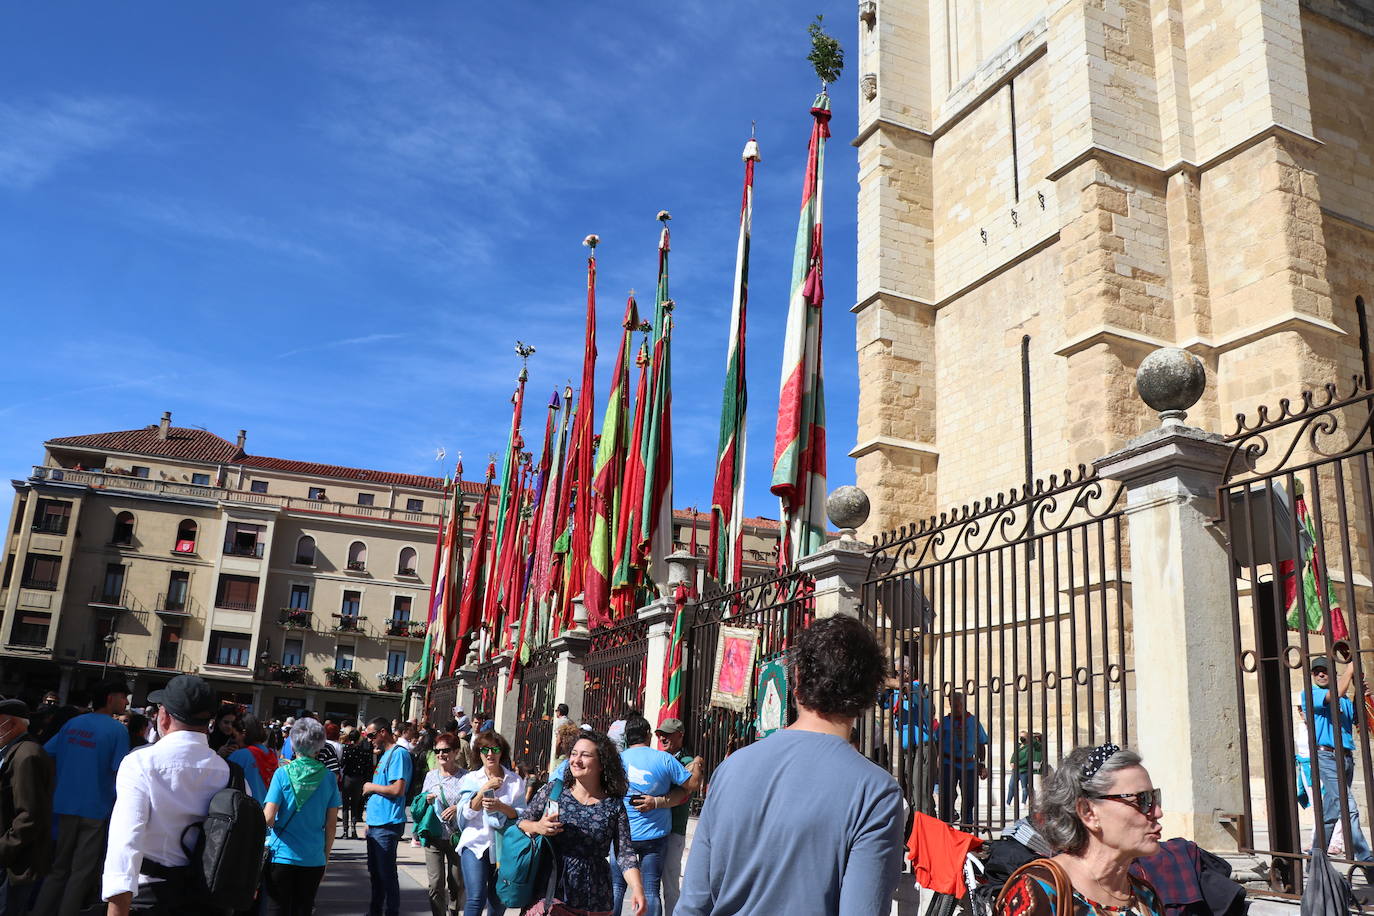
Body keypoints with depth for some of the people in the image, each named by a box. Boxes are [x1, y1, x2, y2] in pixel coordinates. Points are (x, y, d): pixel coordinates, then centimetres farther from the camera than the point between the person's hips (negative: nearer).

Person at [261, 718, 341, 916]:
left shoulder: (283, 773, -8)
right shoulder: (328, 777, -1)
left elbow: (269, 819, -12)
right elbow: (331, 824, 2)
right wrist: (325, 857, 13)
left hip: (282, 855, -2)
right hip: (314, 859, 2)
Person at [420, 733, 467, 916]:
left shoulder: (465, 776, -4)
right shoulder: (431, 775, 7)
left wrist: (458, 808, -19)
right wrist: (426, 801, -6)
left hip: (457, 837, -2)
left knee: (457, 883, 10)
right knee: (435, 884, -5)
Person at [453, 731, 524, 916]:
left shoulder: (515, 781, 5)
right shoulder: (470, 779, 6)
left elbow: (522, 815, 0)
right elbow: (466, 814, -3)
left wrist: (501, 807, -18)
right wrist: (484, 790, -15)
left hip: (504, 846, 1)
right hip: (476, 843, -1)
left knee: (498, 901, 9)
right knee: (477, 898, -16)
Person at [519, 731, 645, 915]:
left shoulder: (614, 807, 0)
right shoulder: (553, 791, 1)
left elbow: (625, 854, -4)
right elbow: (521, 823, 8)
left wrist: (637, 888, -19)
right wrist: (537, 828, -14)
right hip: (548, 893, 0)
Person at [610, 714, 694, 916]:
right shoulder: (664, 758, -7)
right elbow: (691, 785, -4)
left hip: (623, 833, 0)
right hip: (655, 834, 0)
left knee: (616, 886, 11)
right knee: (651, 889, 5)